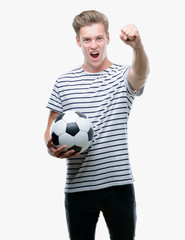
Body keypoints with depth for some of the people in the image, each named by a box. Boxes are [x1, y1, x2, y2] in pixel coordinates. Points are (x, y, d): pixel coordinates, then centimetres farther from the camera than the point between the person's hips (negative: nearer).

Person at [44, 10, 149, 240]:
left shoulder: (123, 76, -1)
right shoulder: (64, 82, 7)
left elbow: (141, 73, -26)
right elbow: (51, 128, 11)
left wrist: (137, 46, -48)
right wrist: (52, 148, -13)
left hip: (119, 183, -2)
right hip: (78, 185, 2)